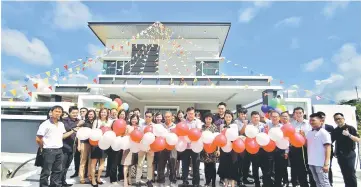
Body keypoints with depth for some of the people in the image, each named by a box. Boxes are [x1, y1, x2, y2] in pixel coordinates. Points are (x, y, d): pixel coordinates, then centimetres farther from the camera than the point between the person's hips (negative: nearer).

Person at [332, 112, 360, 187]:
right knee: (345, 173, 11)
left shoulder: (350, 128, -5)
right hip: (340, 155, 4)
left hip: (350, 154, -4)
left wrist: (349, 135, -26)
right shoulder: (335, 131, 6)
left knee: (351, 173, -4)